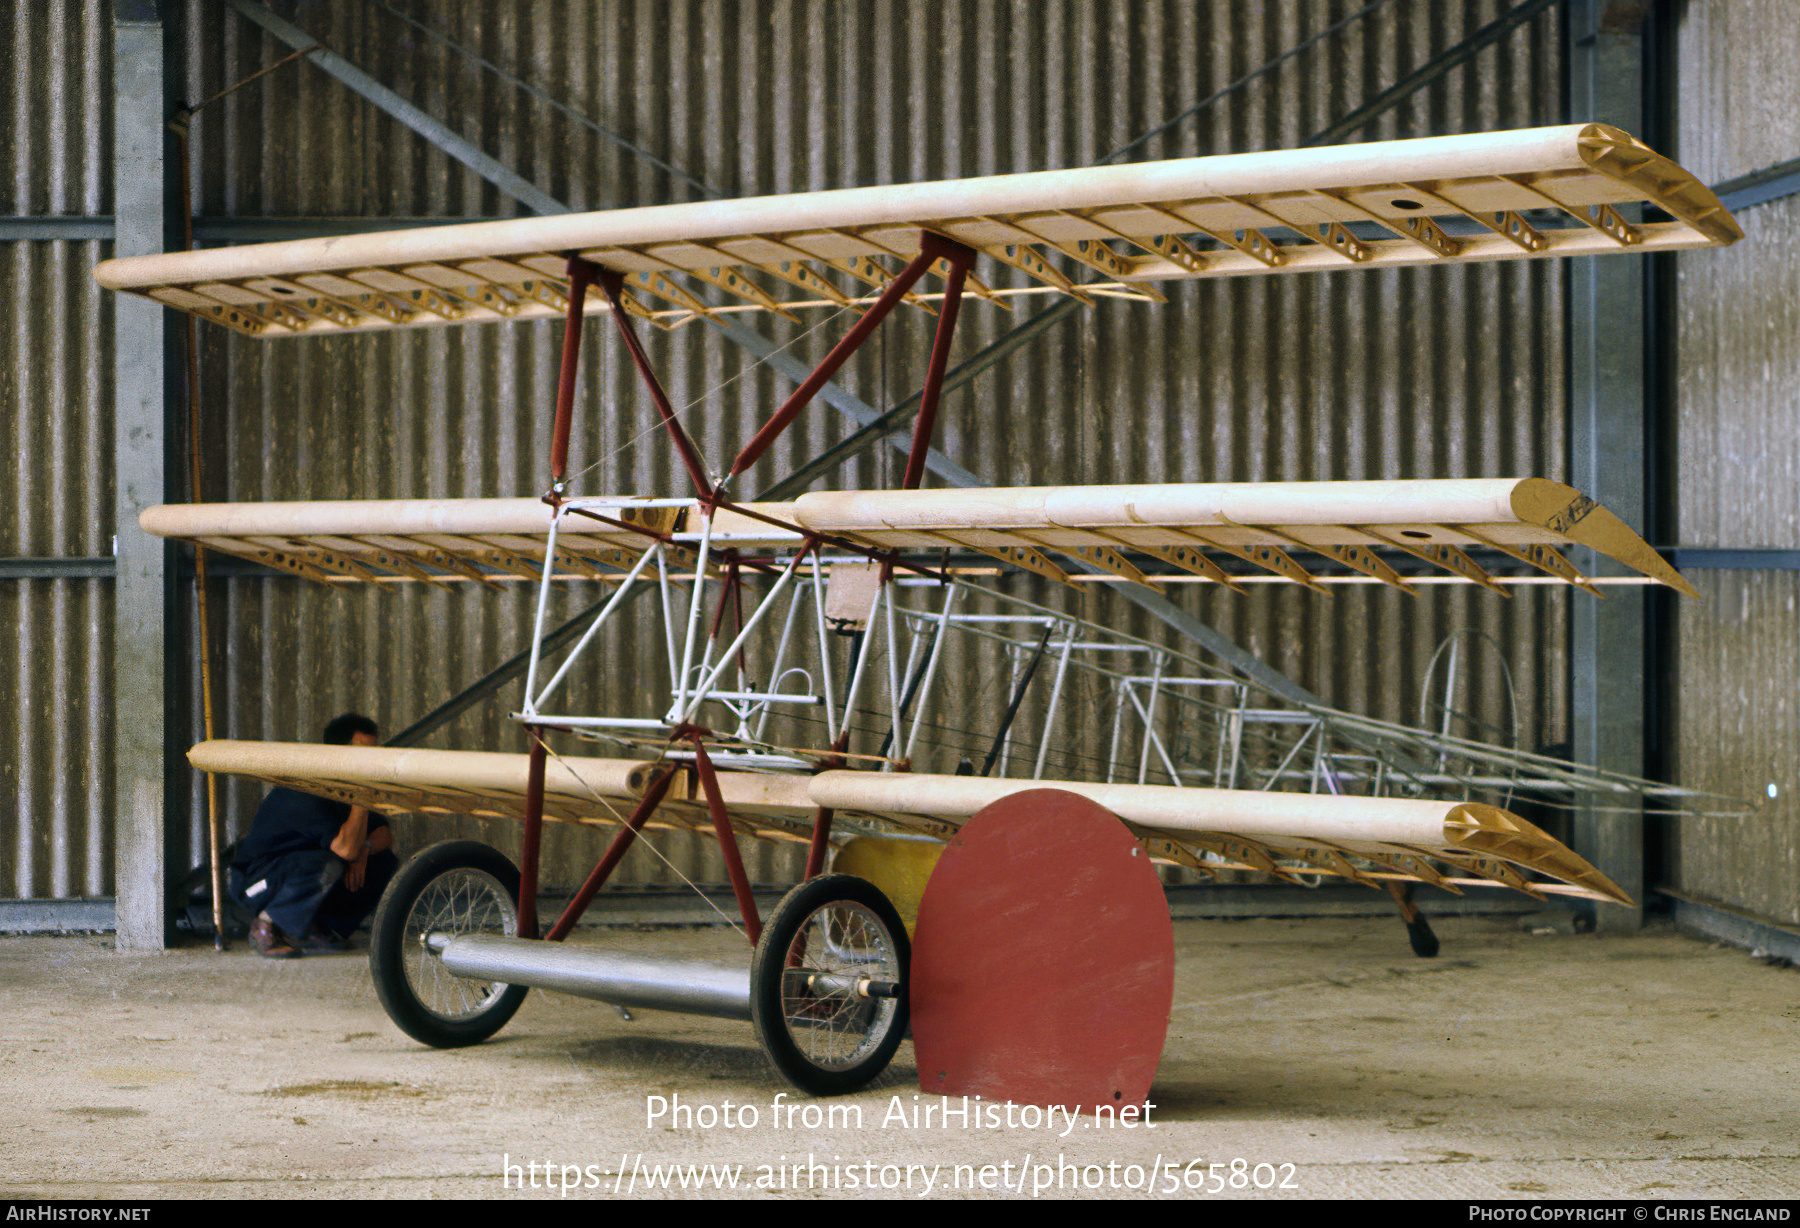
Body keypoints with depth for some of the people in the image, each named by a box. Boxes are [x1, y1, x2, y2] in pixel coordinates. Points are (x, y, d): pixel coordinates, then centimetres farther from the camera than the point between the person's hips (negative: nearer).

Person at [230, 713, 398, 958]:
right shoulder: (304, 794, -28)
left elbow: (385, 835, 6)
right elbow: (346, 849, -37)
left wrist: (364, 848, -17)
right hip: (257, 880, -9)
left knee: (386, 862, -4)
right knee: (327, 865, -38)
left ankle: (316, 929, 4)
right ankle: (265, 926, -16)